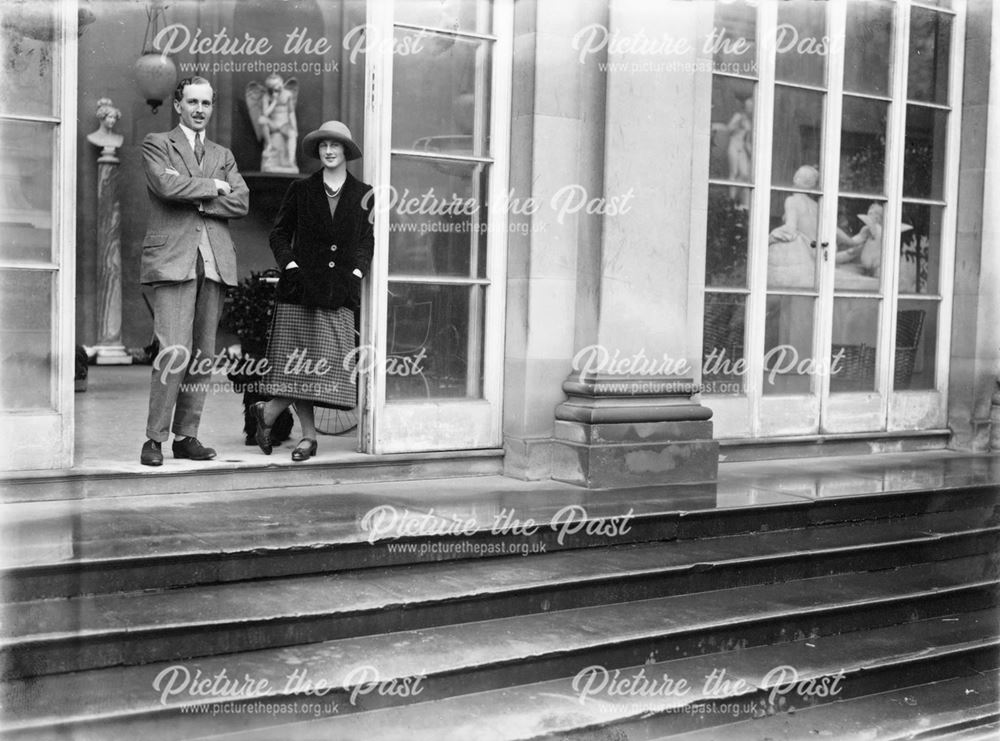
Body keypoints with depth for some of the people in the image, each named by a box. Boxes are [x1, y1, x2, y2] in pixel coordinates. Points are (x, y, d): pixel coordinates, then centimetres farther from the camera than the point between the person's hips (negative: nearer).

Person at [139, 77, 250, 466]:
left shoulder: (223, 155, 22)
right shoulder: (157, 144, 9)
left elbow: (241, 202, 6)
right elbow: (168, 186, -11)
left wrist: (195, 198, -4)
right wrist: (213, 187, 0)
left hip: (214, 262, 5)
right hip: (173, 259, -5)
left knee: (203, 355, 3)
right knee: (176, 352, -13)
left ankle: (186, 436, 11)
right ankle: (154, 438, -5)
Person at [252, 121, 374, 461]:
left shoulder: (363, 195, 8)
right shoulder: (301, 190, 7)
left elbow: (367, 242, 11)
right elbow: (279, 234, 9)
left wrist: (355, 272, -2)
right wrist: (290, 266, -4)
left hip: (340, 292, 1)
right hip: (301, 287, -1)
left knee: (328, 363, -4)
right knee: (299, 362, -2)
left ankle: (267, 412, 11)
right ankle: (308, 435, 10)